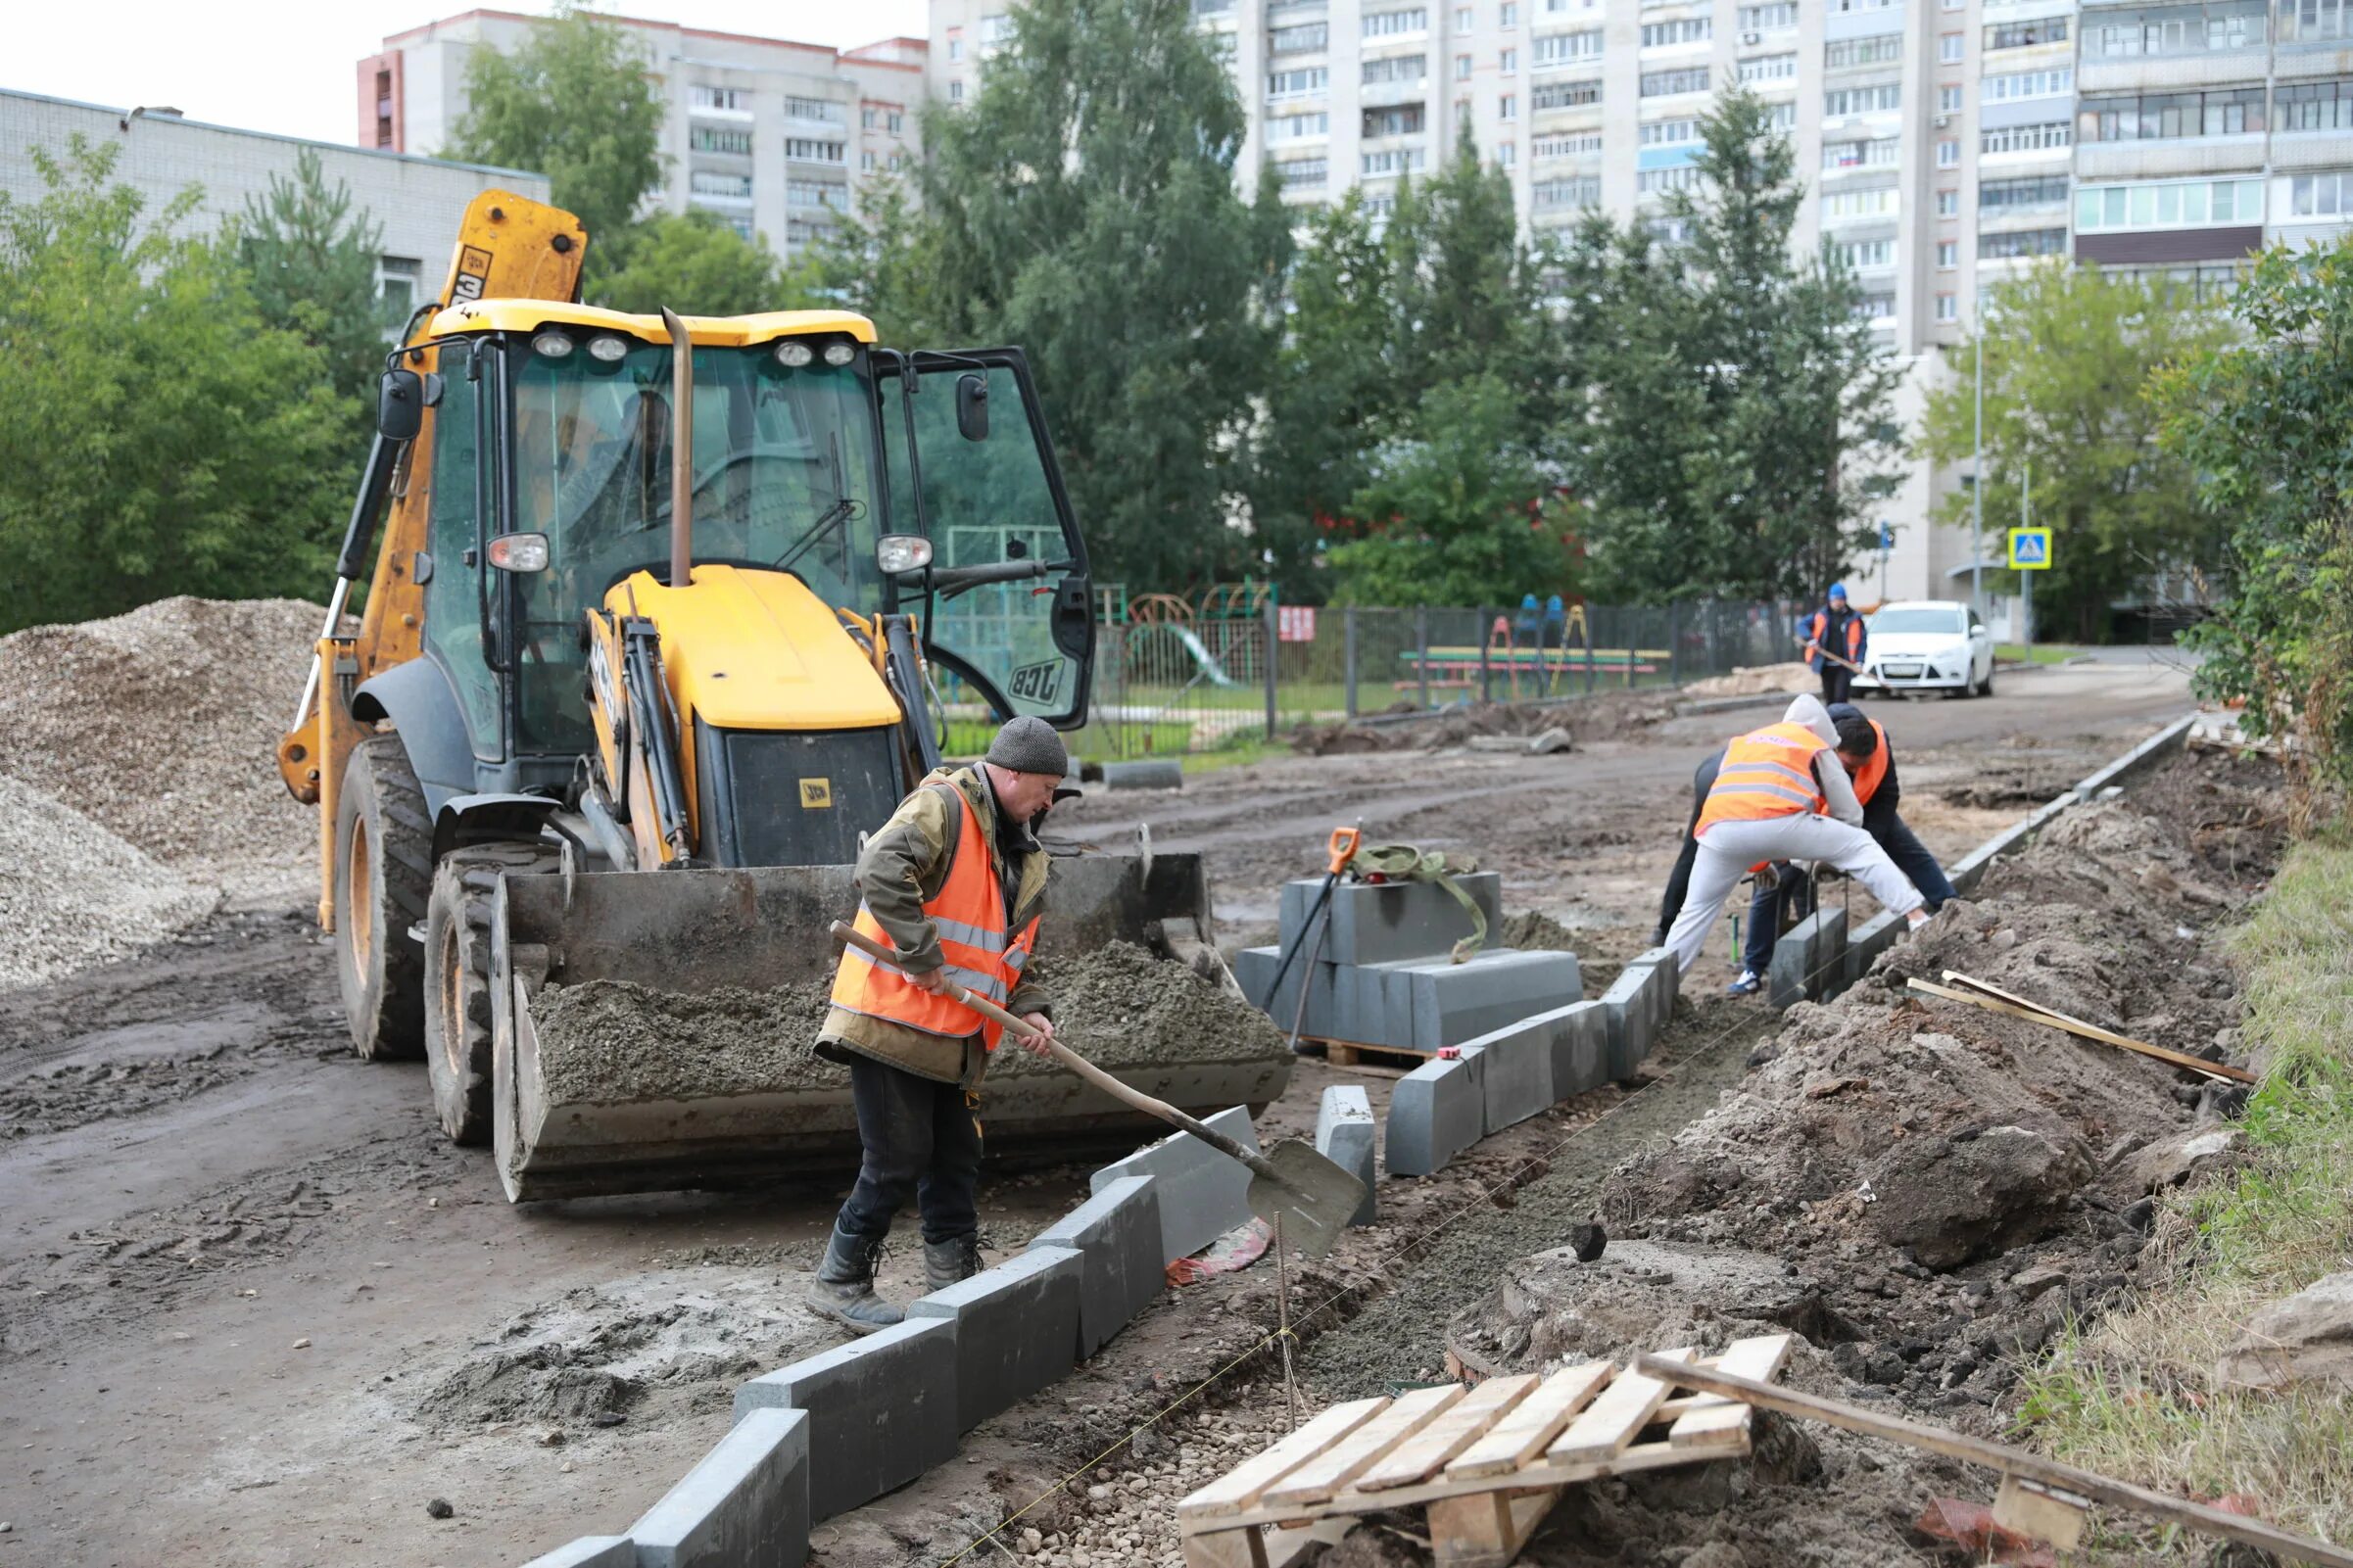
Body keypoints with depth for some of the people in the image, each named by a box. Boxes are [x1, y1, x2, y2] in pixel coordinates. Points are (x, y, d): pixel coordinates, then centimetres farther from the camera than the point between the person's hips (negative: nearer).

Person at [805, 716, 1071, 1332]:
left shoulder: (1023, 854, 18)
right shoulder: (942, 807, -11)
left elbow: (1015, 949, 24)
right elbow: (880, 869, -27)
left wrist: (1028, 1008, 6)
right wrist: (923, 955, -27)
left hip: (953, 1042, 9)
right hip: (891, 1022, -9)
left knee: (956, 1161, 13)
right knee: (898, 1160, -5)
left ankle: (956, 1283, 23)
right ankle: (839, 1281, 8)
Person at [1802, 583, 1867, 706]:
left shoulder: (1853, 618, -2)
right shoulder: (1821, 615, 6)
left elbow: (1862, 639, -3)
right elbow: (1804, 625, 11)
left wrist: (1859, 660, -14)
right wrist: (1810, 638, -10)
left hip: (1843, 666, -3)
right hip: (1825, 665, 3)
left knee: (1840, 698, -13)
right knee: (1829, 699, 12)